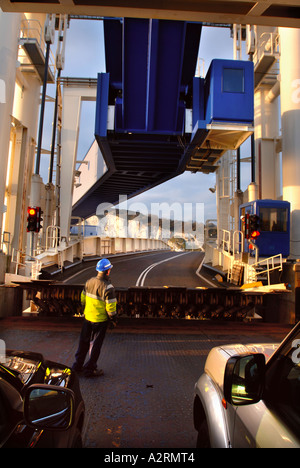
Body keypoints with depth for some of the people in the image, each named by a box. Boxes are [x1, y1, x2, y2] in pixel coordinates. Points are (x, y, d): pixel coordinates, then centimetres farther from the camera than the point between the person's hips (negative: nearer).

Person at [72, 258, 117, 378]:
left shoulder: (89, 282, -1)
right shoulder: (107, 287, -23)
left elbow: (83, 299, 9)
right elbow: (111, 307, -19)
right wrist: (113, 319, -5)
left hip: (87, 317, 6)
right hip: (100, 320, -6)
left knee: (84, 342, 20)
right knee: (95, 345, 9)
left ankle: (78, 365, 34)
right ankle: (90, 369, 21)